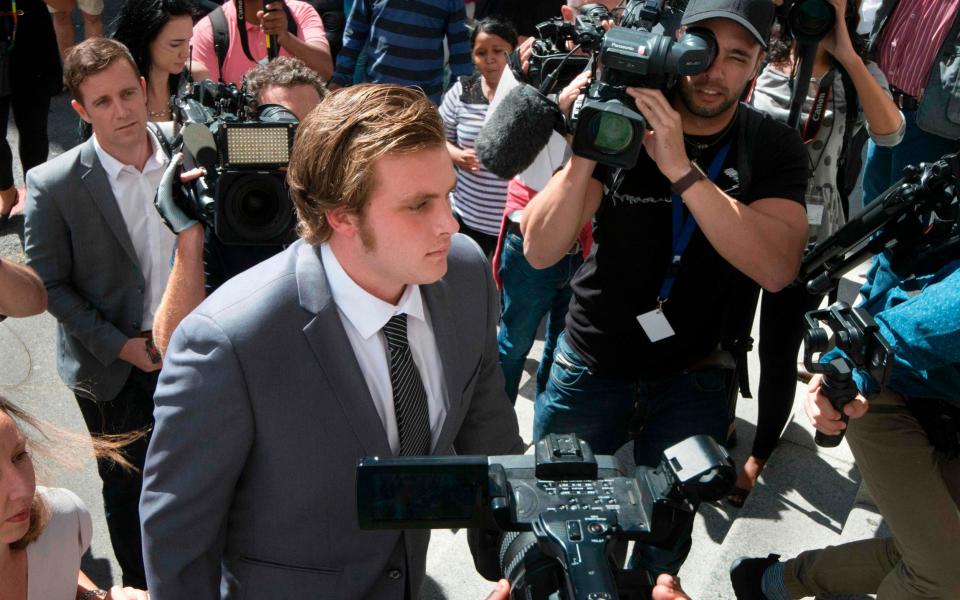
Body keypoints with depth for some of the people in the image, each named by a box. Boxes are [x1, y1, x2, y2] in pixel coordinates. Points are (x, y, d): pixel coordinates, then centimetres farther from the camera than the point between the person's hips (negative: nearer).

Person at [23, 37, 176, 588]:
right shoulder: (54, 185, -16)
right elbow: (47, 283, -9)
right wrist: (119, 345, -14)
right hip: (113, 369, -2)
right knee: (127, 490, 15)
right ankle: (139, 585, 38)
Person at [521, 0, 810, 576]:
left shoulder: (773, 147, -8)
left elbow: (777, 268, -26)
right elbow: (541, 251, -18)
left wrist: (679, 166, -32)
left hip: (690, 377, 1)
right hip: (589, 369, 0)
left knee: (665, 543, 14)